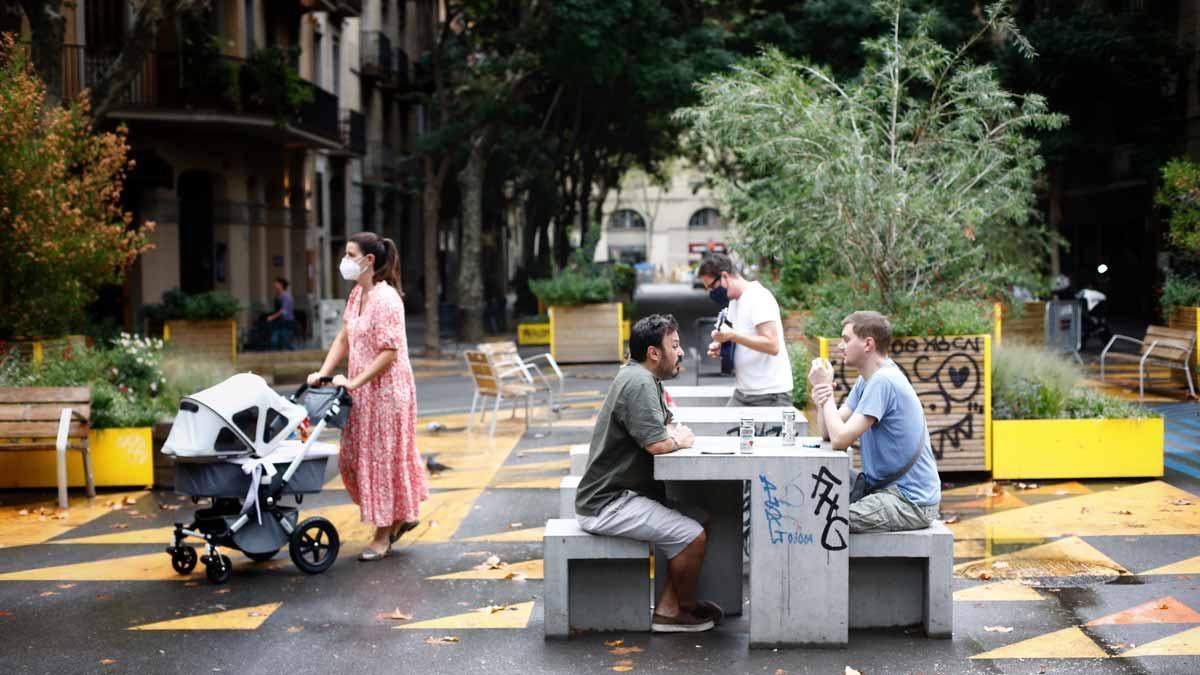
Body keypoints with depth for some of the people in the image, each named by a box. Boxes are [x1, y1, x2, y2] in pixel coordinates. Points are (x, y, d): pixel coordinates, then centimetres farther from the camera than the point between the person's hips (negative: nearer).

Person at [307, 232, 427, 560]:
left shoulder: (386, 298, -18)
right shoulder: (357, 294, 10)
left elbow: (390, 352, -21)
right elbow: (343, 338, 14)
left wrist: (354, 382, -20)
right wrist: (323, 373, 3)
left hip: (387, 389, -9)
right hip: (362, 391, 9)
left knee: (382, 457, 0)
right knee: (354, 457, 12)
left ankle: (383, 536, 12)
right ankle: (402, 515, 27)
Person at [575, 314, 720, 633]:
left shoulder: (644, 378, 15)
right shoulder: (639, 383, -19)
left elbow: (664, 428, 21)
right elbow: (657, 443, -26)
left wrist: (675, 434, -3)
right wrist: (679, 440, -4)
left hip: (622, 494, 11)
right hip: (607, 504, -11)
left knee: (699, 518, 11)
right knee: (692, 535, -16)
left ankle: (668, 605, 12)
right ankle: (680, 607, 6)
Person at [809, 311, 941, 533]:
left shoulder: (883, 381, -19)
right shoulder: (866, 379, 12)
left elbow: (840, 439, -24)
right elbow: (828, 433, 7)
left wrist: (825, 387, -13)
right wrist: (822, 401, -13)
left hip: (912, 502, -10)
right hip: (884, 486, 10)